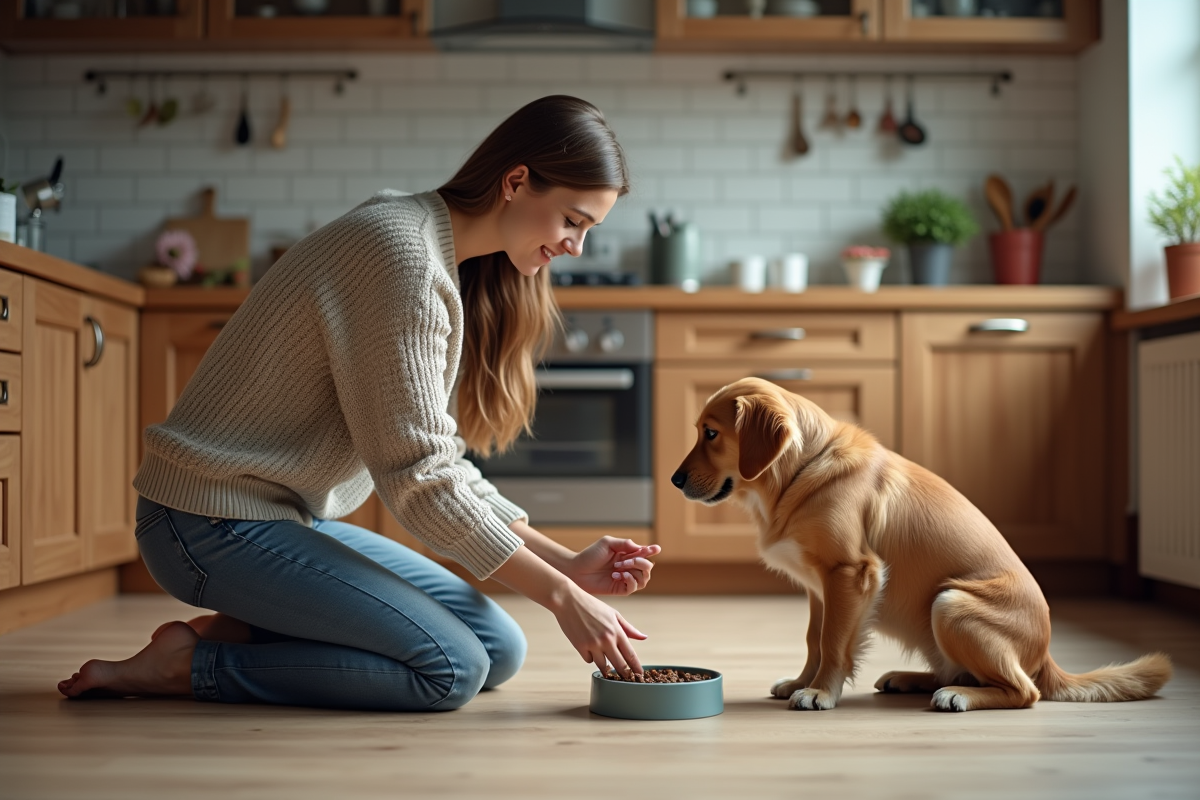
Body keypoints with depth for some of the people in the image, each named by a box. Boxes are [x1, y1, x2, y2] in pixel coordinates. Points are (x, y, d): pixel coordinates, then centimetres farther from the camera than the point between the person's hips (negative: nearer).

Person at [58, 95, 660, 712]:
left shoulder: (445, 265, 10)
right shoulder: (401, 252, -21)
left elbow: (438, 460, 9)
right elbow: (417, 476, -23)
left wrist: (566, 562, -1)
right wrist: (561, 596, -19)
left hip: (290, 519, 10)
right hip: (212, 522, -10)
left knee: (500, 649, 3)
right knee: (452, 667, -20)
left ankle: (241, 632, 4)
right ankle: (185, 665, -8)